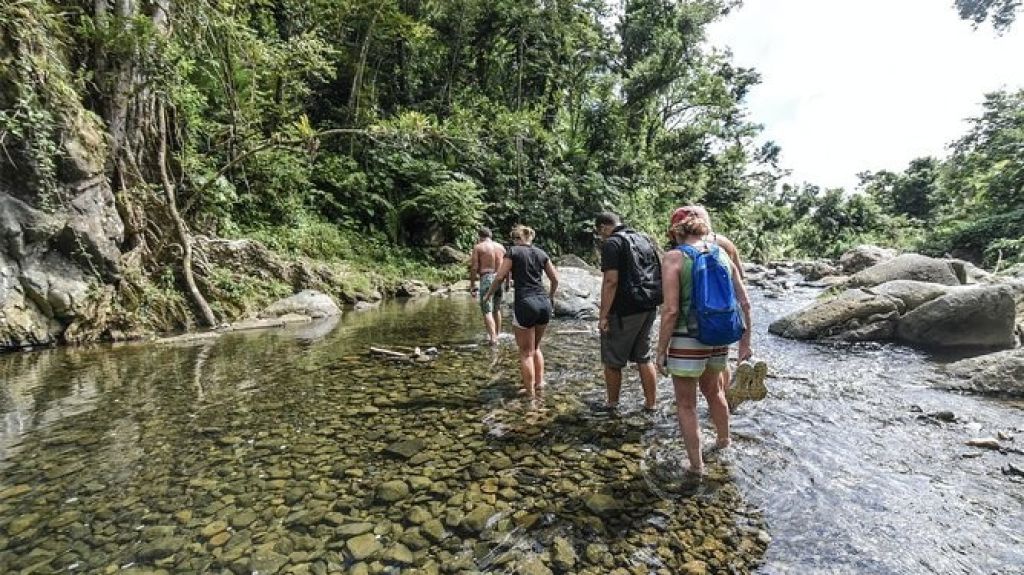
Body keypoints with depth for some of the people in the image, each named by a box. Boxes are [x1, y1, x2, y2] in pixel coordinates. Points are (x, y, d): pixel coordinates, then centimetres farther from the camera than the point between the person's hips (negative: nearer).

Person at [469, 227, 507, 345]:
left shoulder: (478, 247, -2)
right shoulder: (501, 247, 12)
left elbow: (474, 267, -7)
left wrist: (472, 284, -2)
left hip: (486, 279, -5)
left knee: (487, 310, -5)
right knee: (497, 309, 19)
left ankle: (493, 338, -15)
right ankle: (497, 335, 28)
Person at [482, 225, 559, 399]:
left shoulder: (513, 251, 0)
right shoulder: (541, 253, 12)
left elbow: (500, 277, -6)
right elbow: (555, 279, 15)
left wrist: (487, 295, 9)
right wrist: (550, 296, 33)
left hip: (525, 303, -5)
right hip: (544, 304, 5)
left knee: (526, 352, 5)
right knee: (535, 347, 24)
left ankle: (531, 393, 9)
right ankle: (539, 382, 24)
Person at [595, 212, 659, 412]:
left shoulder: (611, 243, -11)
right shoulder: (645, 239, 14)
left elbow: (611, 281, -20)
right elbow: (658, 275, 17)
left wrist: (603, 316, -18)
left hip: (624, 312, -8)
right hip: (649, 309, 8)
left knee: (613, 360, 8)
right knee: (644, 358, 16)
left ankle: (612, 404, 20)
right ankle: (651, 404, 22)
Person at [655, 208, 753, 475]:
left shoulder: (674, 258, -12)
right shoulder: (722, 254, 4)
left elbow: (671, 310, -18)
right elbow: (745, 303, 6)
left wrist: (661, 350, -10)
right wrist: (745, 340, 17)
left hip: (687, 341, -6)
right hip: (719, 339, 6)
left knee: (686, 404, 12)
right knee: (713, 390, 31)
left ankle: (696, 466, 24)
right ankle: (723, 440, 51)